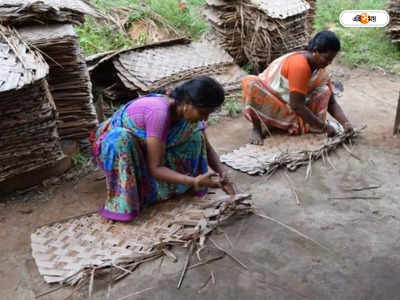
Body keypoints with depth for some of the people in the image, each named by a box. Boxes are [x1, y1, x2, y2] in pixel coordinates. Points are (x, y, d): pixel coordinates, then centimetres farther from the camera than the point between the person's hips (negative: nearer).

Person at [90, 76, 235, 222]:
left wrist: (222, 174, -19)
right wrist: (194, 181, -45)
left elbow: (207, 148, -2)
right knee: (122, 138, -42)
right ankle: (122, 200, -25)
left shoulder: (189, 111, -15)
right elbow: (155, 168, -35)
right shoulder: (159, 113, -37)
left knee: (195, 131, -9)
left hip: (140, 149, 6)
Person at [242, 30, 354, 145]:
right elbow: (296, 105, -32)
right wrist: (324, 126, -27)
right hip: (266, 101, -6)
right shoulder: (299, 65, -30)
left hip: (288, 107, 7)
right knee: (251, 84, -37)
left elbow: (331, 102, -1)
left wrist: (345, 123, -19)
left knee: (324, 91, -10)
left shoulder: (322, 70, -6)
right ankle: (257, 127, -23)